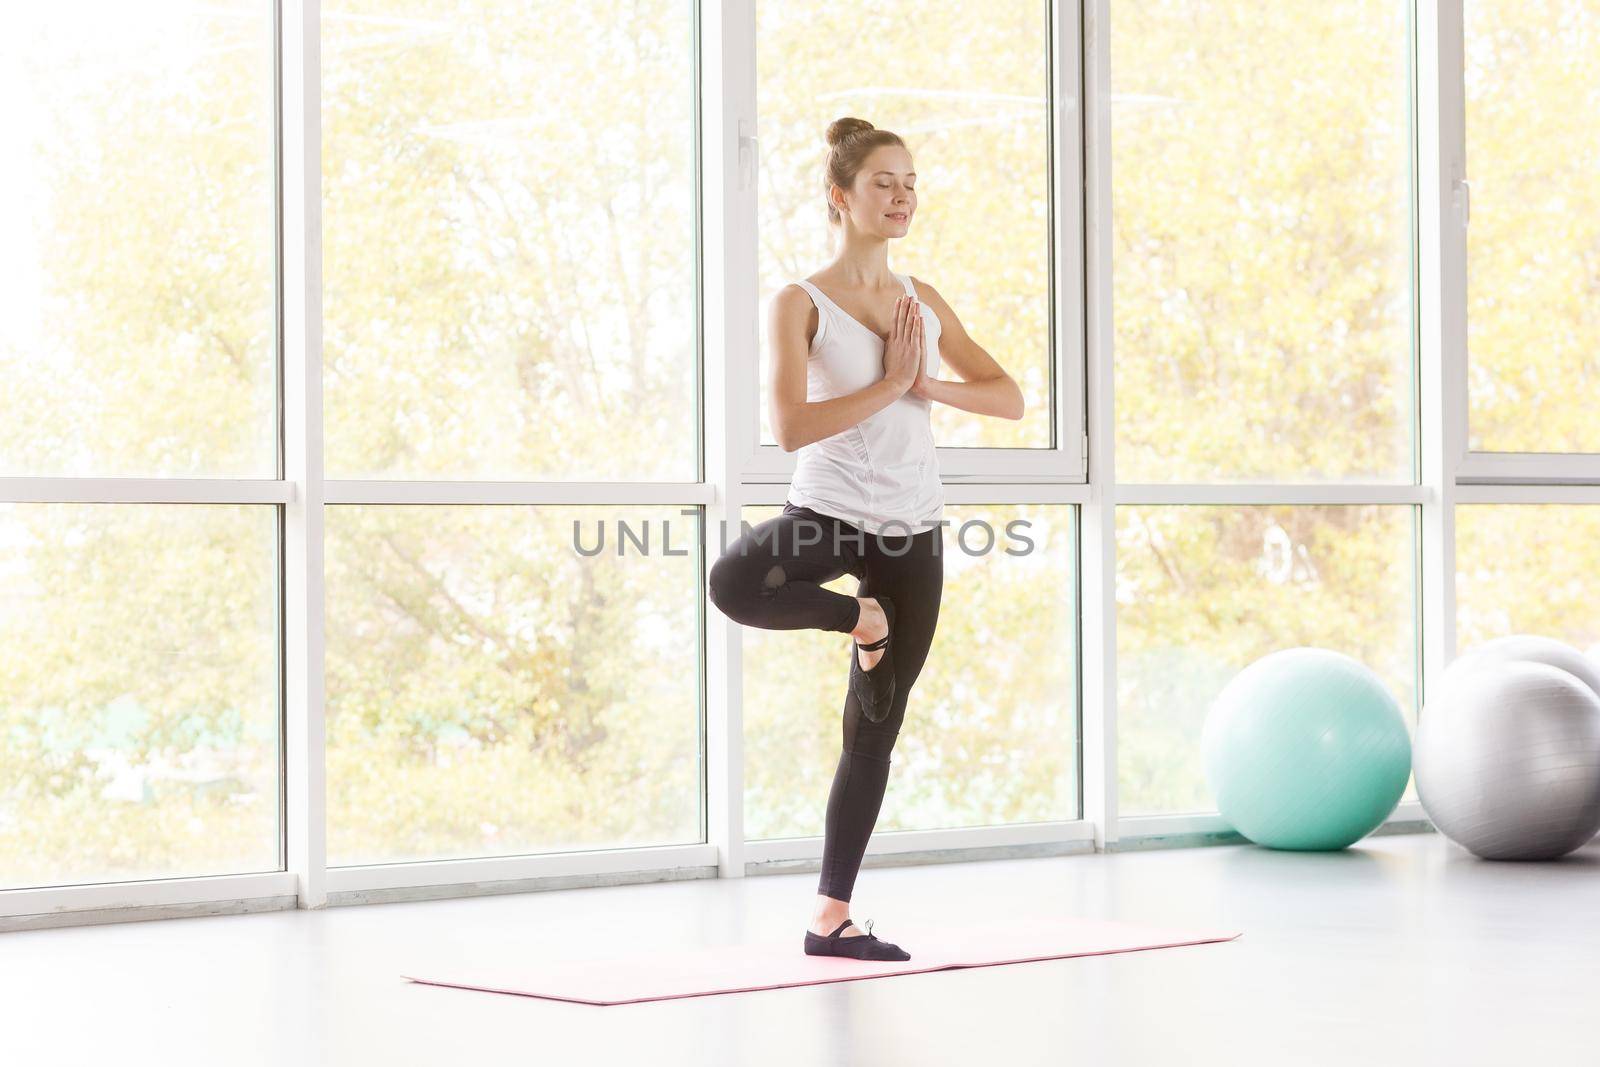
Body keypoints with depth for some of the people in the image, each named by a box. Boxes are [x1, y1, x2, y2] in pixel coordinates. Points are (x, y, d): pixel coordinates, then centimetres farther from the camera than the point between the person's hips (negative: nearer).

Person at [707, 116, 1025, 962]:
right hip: (829, 511, -4)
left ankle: (831, 918, 17)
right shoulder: (801, 304, -6)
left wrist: (929, 385, -9)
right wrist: (888, 384, -16)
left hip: (912, 529, 4)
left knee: (875, 730, 7)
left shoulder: (921, 300, 9)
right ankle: (857, 616, -6)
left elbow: (1008, 398, 8)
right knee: (733, 583, -38)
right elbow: (790, 426, -17)